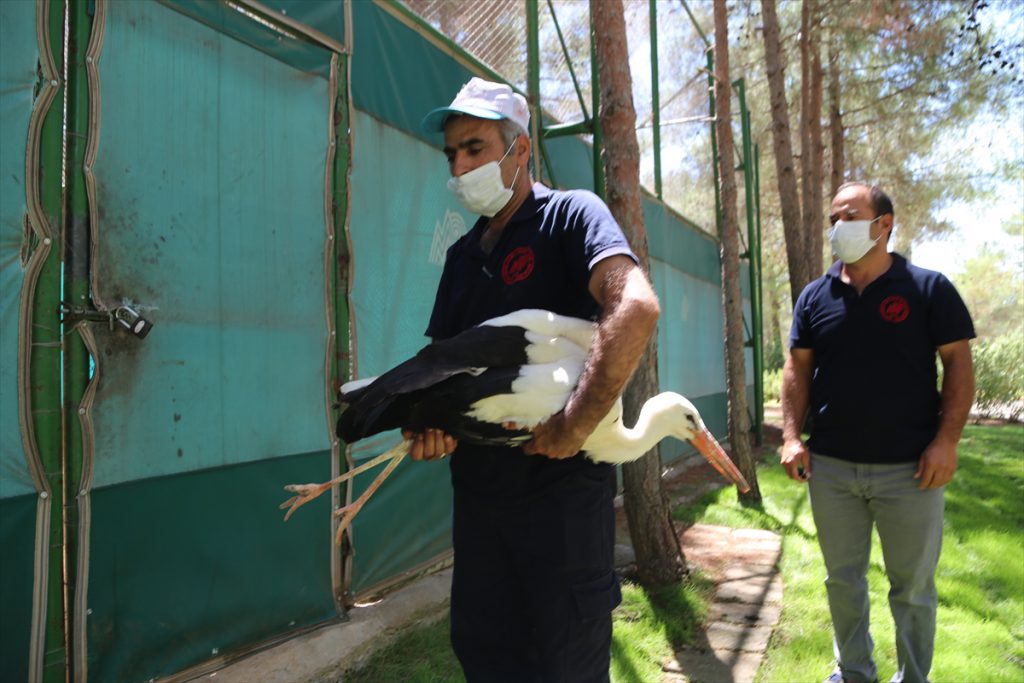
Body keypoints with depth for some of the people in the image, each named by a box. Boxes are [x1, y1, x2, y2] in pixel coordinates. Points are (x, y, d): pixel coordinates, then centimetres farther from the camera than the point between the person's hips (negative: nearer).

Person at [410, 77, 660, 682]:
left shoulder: (571, 214, -7)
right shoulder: (464, 253, 14)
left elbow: (636, 309, -25)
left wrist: (575, 427, -27)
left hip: (561, 482, -7)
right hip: (478, 484, 7)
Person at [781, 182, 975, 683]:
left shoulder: (928, 289, -2)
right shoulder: (815, 297, 6)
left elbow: (958, 365, -3)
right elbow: (797, 369, 6)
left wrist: (946, 440, -12)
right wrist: (792, 436, -3)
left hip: (909, 469, -3)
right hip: (830, 467, 3)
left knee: (912, 586, 9)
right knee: (842, 579, 14)